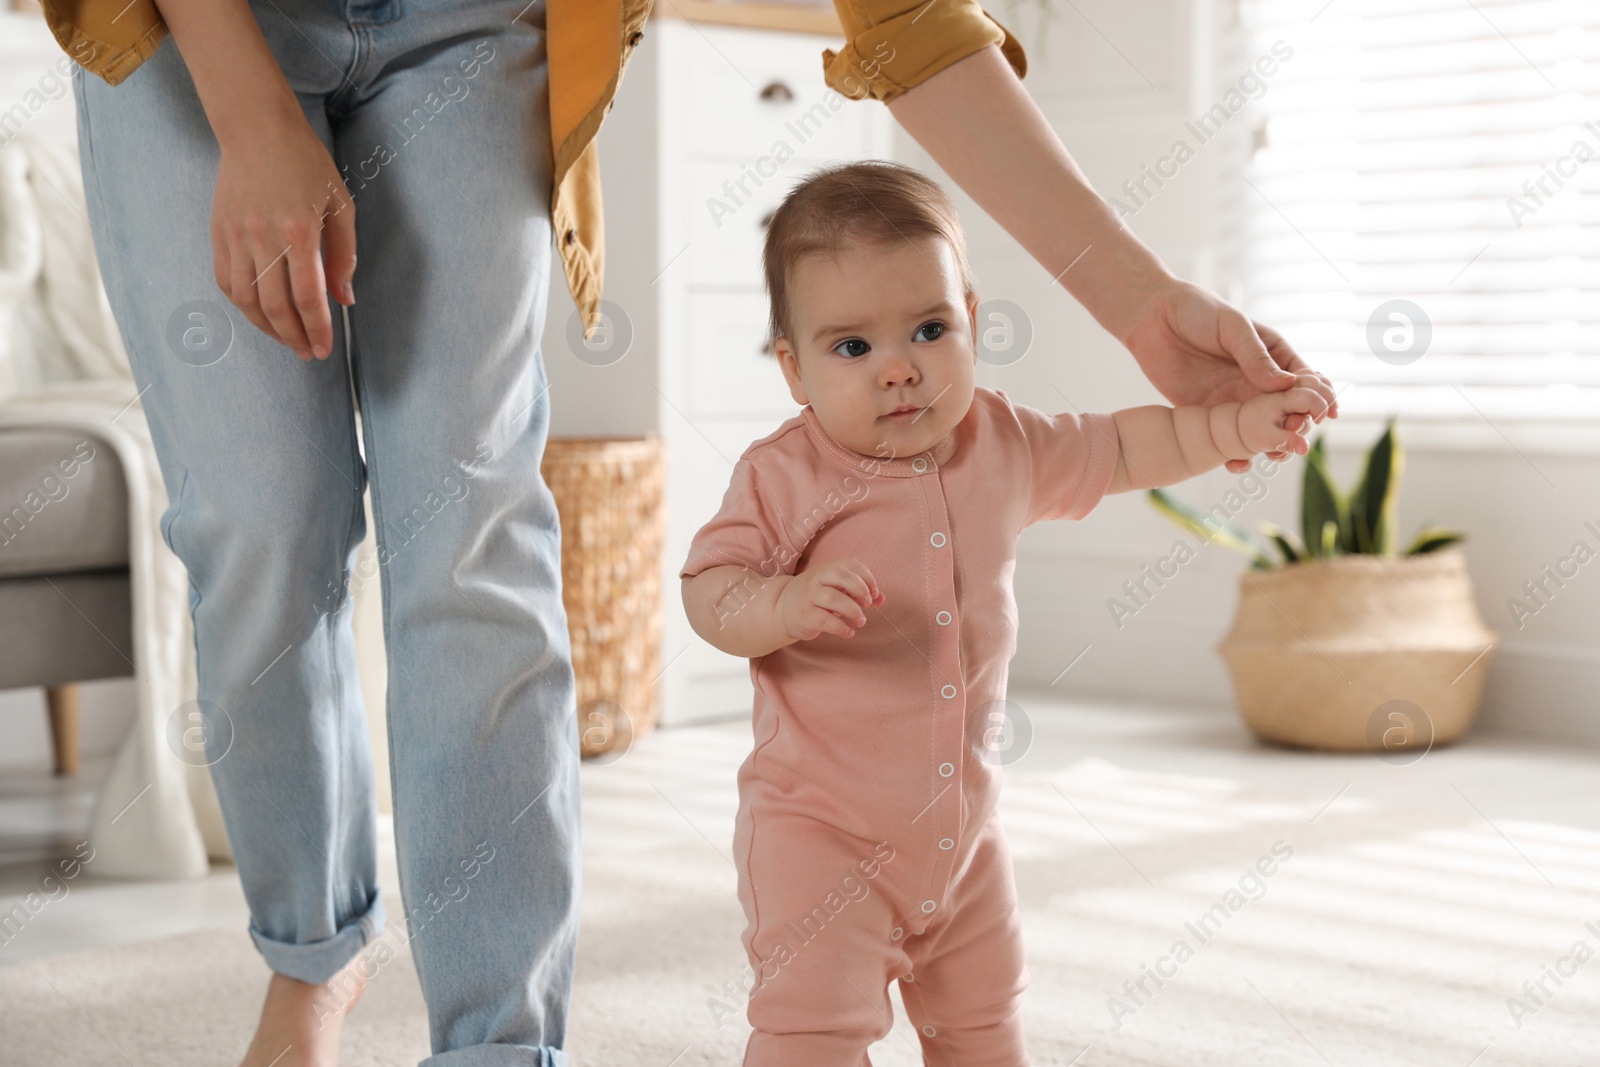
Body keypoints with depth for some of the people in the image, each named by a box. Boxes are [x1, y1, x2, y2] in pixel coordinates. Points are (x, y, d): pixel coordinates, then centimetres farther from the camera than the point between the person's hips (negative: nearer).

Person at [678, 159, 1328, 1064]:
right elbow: (710, 594, -17)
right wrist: (790, 603, -36)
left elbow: (1120, 449, 15)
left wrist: (1239, 424, 9)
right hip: (818, 826, -5)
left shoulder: (1006, 447, 0)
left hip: (965, 824, 6)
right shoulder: (786, 477, -15)